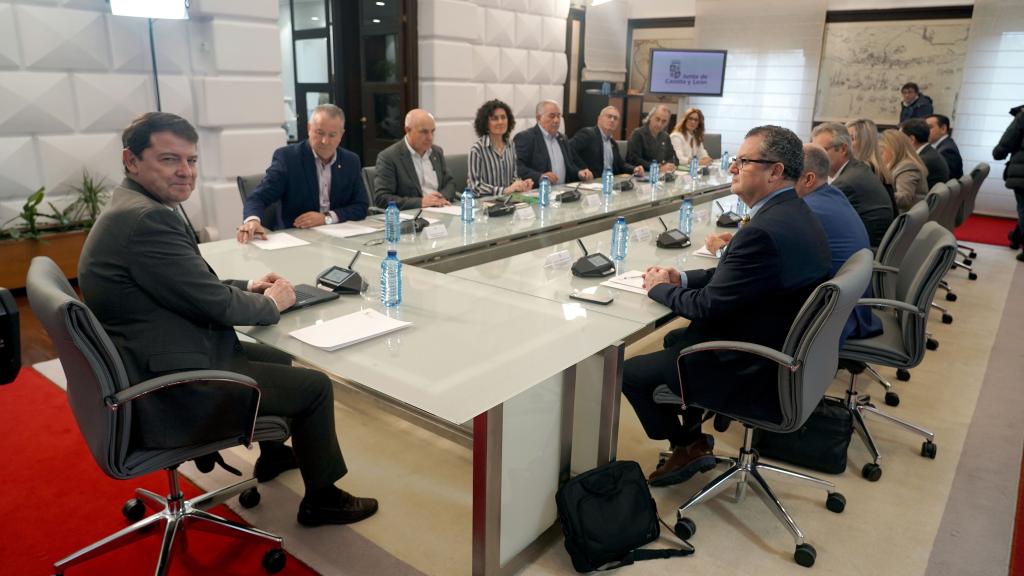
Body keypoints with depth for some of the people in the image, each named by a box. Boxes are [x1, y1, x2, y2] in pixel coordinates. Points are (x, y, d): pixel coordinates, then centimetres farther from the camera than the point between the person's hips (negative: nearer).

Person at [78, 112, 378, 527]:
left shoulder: (132, 208, 8)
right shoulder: (149, 218, -25)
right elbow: (215, 304, -22)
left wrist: (246, 287, 5)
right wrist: (271, 303, -4)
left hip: (149, 367, 11)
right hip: (168, 388, -11)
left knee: (279, 359, 27)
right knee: (313, 385, -3)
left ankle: (273, 454, 47)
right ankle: (321, 498, 17)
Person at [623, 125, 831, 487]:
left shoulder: (765, 230, -30)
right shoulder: (794, 213, 2)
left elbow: (709, 307, -22)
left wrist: (659, 288, -6)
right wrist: (681, 278, 1)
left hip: (756, 373, -10)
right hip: (783, 351, 10)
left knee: (629, 372, -2)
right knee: (676, 339, 27)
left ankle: (686, 445, 20)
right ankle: (691, 439, 31)